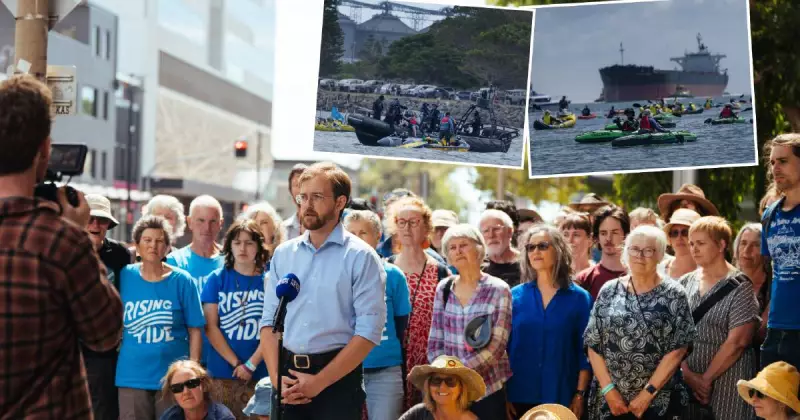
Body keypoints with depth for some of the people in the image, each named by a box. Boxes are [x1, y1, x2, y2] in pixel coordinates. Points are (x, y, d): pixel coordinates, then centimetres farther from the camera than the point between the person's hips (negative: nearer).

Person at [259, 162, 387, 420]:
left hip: (338, 377, -4)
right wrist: (276, 377, -6)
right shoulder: (283, 254, 10)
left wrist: (318, 382, -14)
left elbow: (368, 332, -11)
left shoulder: (361, 258, -5)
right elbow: (269, 321, 9)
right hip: (287, 373, 4)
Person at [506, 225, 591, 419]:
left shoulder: (579, 298, 1)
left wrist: (580, 394, -4)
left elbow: (585, 350, 0)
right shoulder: (515, 296, 4)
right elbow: (503, 346, 4)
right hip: (520, 396, 1)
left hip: (562, 397, -1)